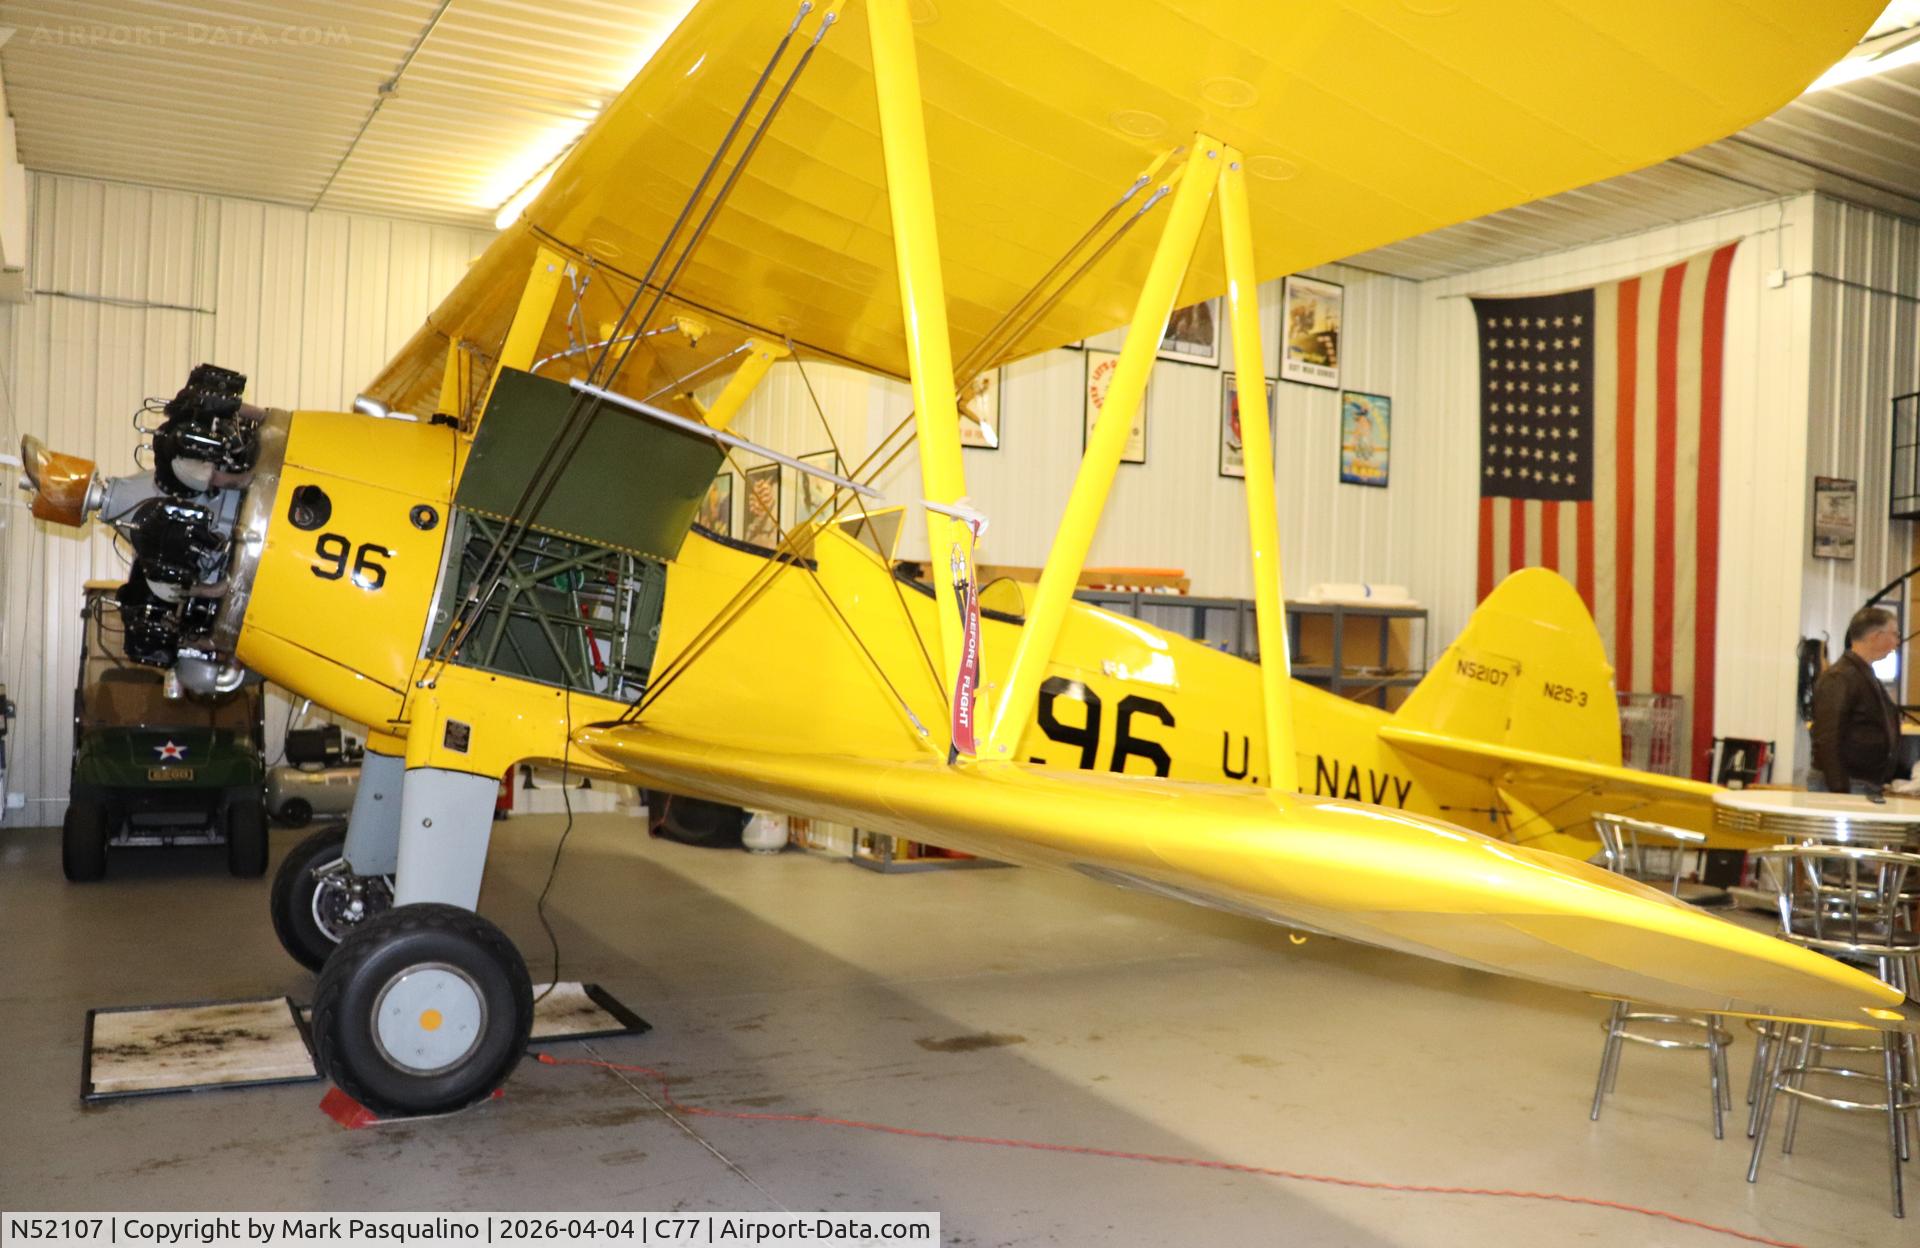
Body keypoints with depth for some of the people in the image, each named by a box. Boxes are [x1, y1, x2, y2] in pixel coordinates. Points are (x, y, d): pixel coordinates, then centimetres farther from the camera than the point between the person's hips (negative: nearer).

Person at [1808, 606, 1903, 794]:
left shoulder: (1868, 677, 16)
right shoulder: (1839, 678, -14)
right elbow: (1827, 741, -20)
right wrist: (1839, 793, -23)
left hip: (1870, 786, 9)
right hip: (1843, 787, -9)